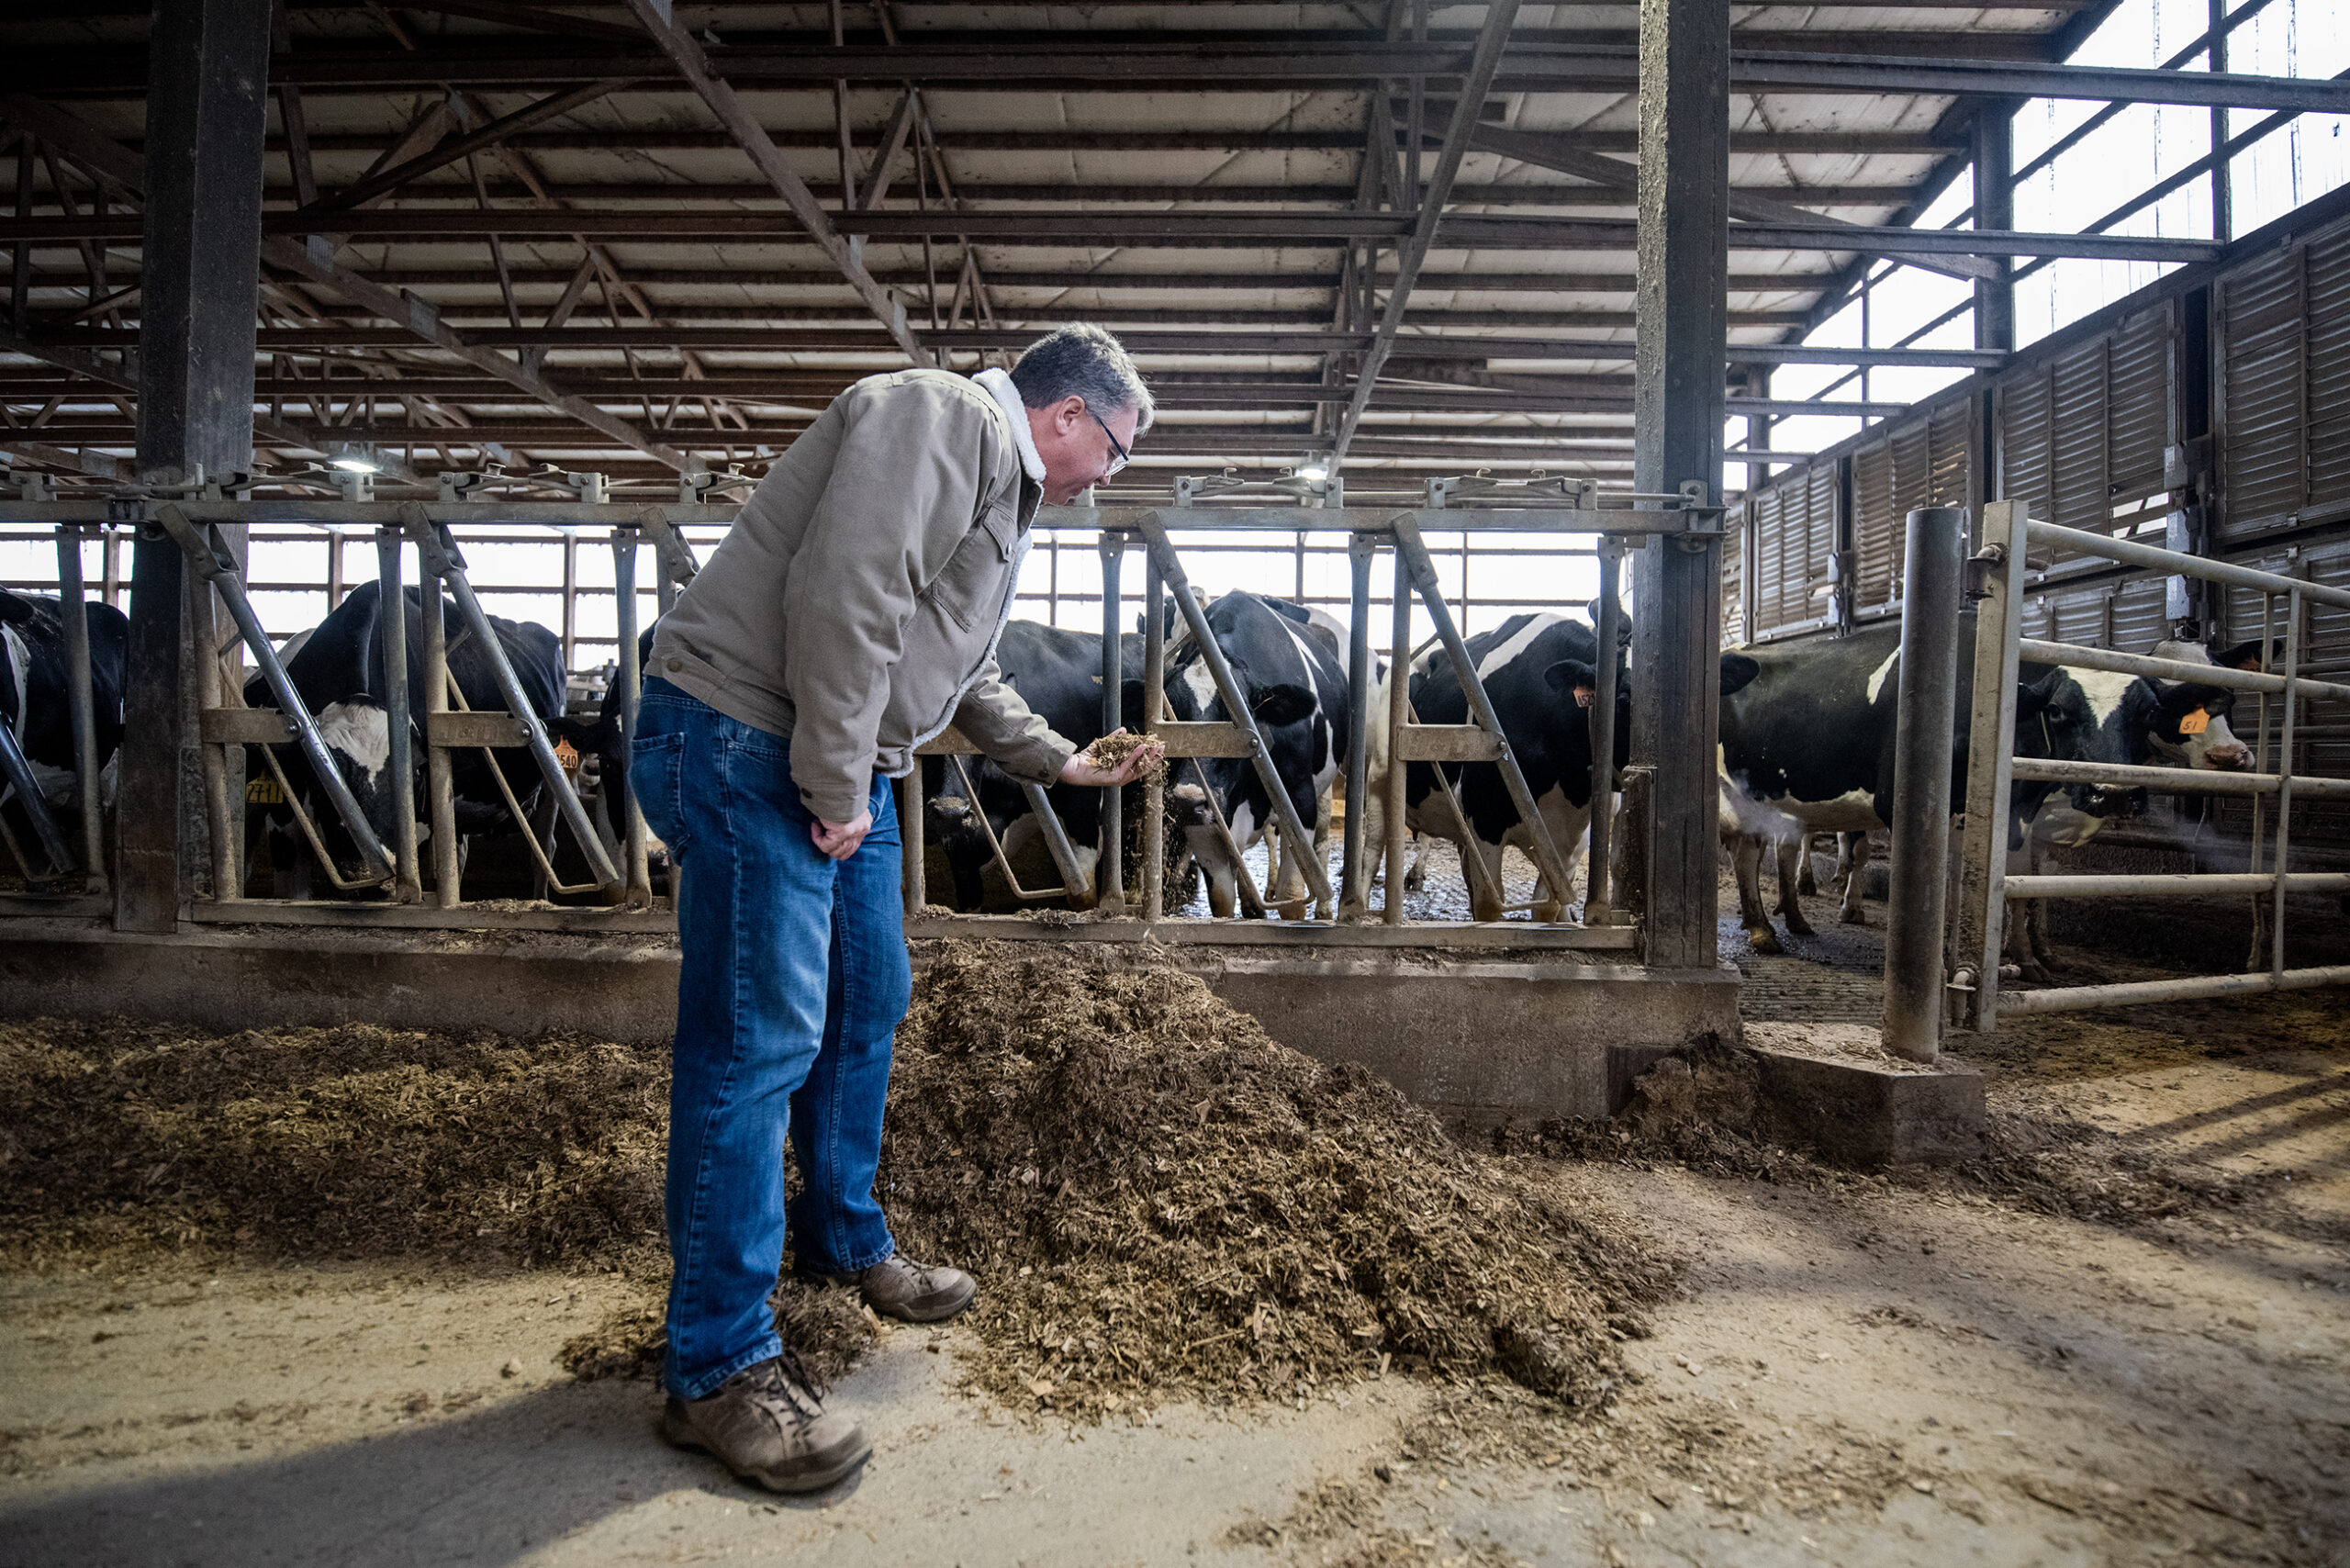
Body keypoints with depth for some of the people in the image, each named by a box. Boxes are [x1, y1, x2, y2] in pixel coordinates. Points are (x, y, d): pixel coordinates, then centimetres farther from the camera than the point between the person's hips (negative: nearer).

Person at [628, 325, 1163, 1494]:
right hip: (742, 742, -10)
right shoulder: (937, 415, -10)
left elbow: (968, 681, 30)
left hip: (847, 773, 11)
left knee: (864, 1009, 16)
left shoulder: (1005, 493, 22)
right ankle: (719, 1370, 5)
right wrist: (836, 790, -21)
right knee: (759, 1036, -8)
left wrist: (1071, 763, 34)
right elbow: (845, 594, -24)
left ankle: (845, 1244, 36)